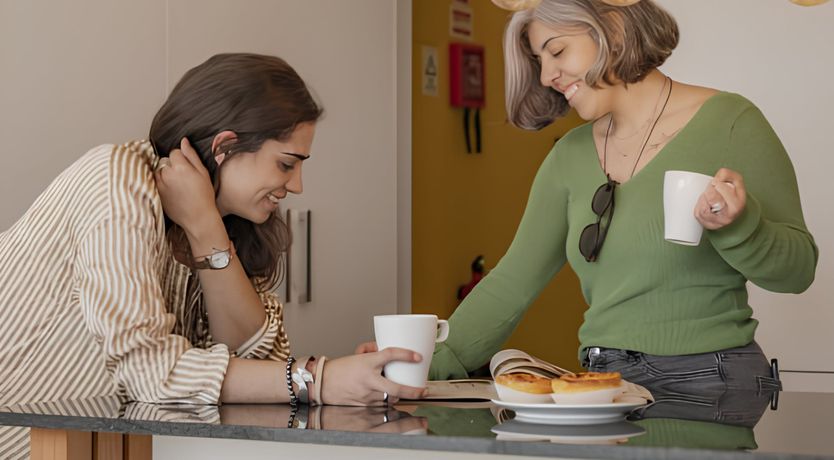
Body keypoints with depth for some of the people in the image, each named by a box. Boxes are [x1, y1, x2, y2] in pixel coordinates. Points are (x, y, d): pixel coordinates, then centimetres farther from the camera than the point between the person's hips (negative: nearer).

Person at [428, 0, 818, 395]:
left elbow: (798, 269, -3)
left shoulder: (728, 122, -4)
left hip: (710, 379, -6)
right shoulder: (570, 156, 11)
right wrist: (435, 364, -2)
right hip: (604, 382, 6)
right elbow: (513, 283, 10)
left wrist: (737, 225, -22)